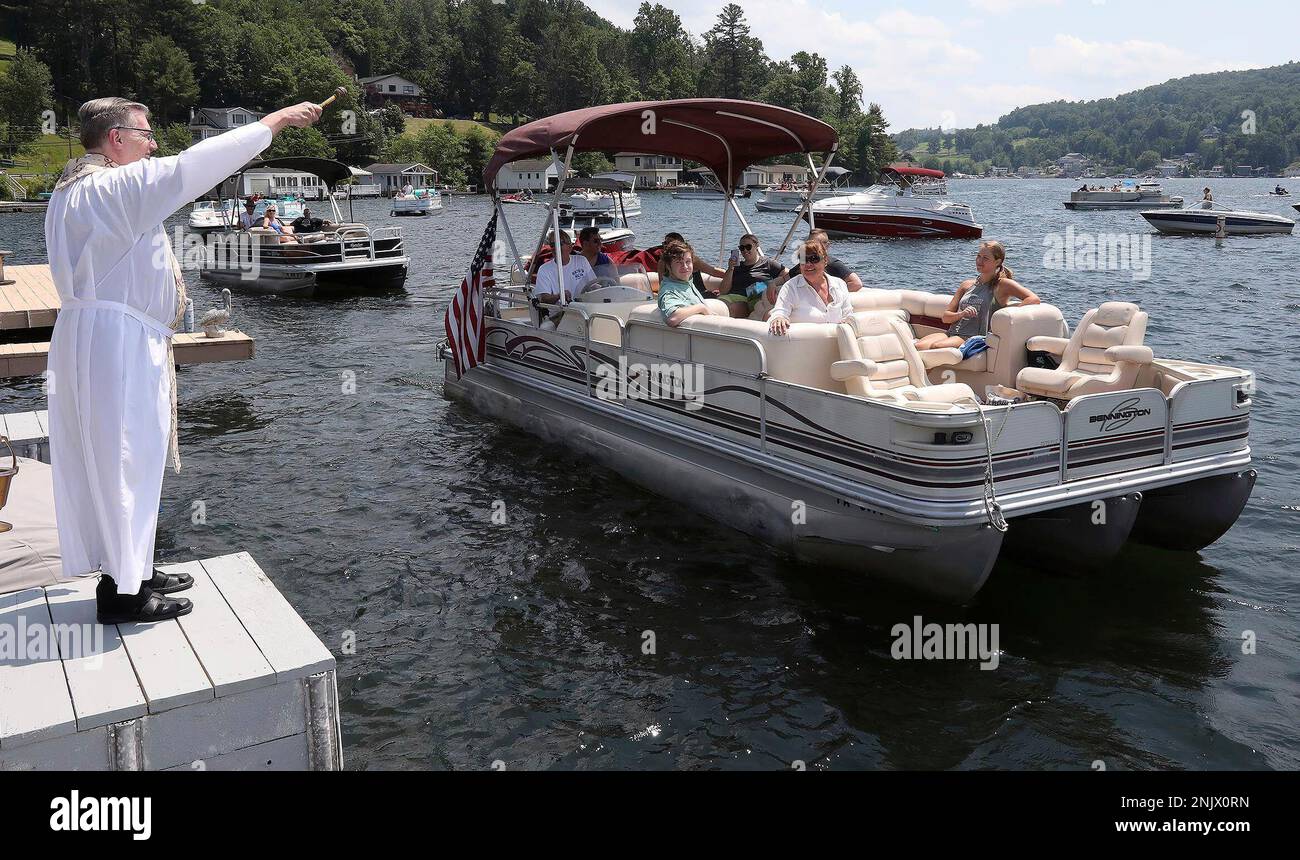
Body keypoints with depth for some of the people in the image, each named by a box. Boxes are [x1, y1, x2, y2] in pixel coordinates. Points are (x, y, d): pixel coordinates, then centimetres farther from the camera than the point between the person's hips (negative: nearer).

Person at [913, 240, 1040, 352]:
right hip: (951, 334, 5)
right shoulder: (967, 285, 23)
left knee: (936, 346, -36)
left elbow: (1034, 299, -4)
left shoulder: (1002, 285, 7)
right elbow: (946, 317, 18)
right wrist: (962, 314, -3)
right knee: (918, 346, -27)